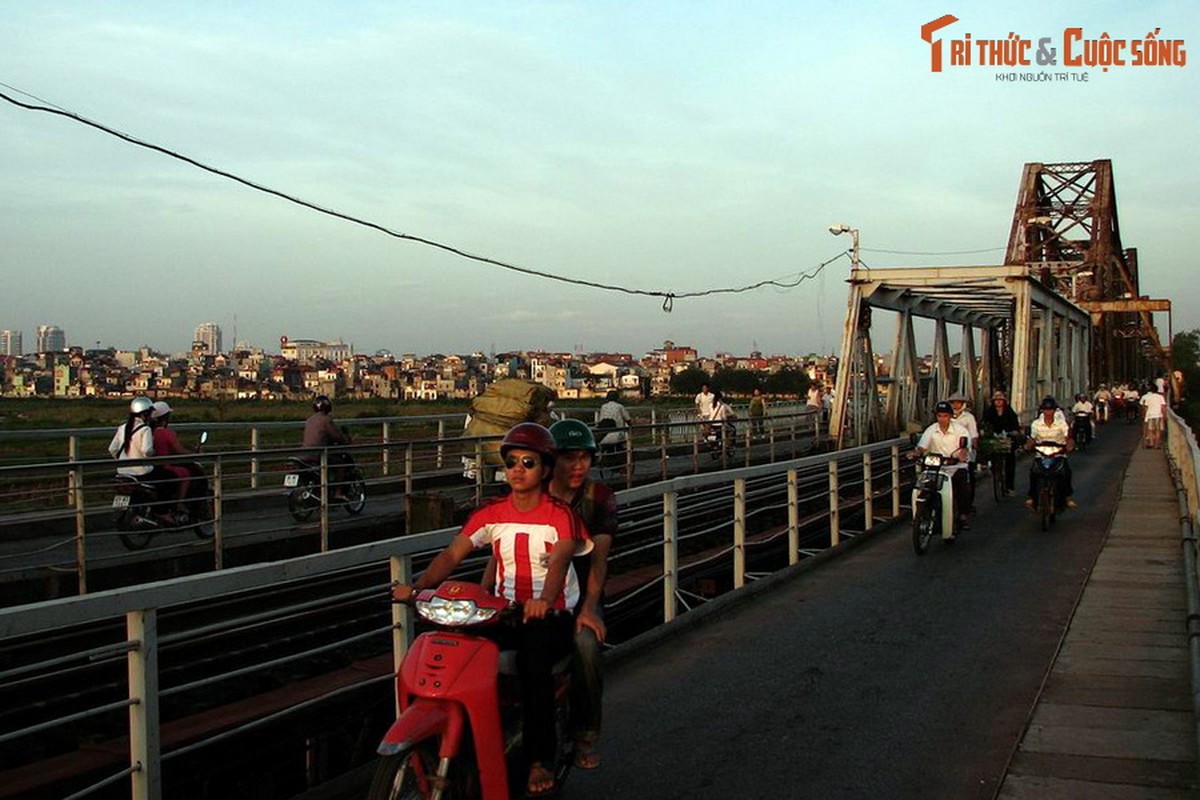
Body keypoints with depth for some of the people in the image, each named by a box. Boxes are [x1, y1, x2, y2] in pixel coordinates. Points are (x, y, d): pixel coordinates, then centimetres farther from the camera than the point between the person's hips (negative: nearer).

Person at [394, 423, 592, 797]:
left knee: (532, 653, -35)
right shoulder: (491, 513, 8)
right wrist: (418, 585, -22)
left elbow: (559, 561, -22)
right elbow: (452, 554, -3)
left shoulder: (560, 514, -3)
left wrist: (544, 600, -43)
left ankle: (541, 758, -24)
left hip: (552, 613, -4)